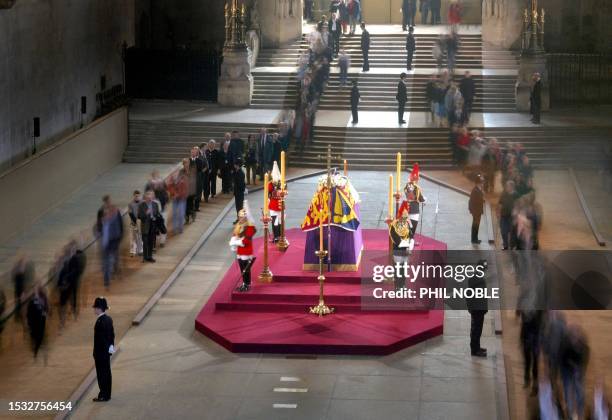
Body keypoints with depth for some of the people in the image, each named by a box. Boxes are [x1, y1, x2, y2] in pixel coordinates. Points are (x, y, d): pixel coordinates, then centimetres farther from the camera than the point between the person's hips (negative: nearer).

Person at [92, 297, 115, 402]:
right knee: (107, 373, 15)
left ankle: (103, 395, 4)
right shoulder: (108, 319, 7)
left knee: (102, 373, -2)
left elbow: (100, 338, -22)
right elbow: (112, 335, 13)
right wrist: (111, 346, 18)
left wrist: (96, 353, -17)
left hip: (101, 353, -9)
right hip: (107, 351, 9)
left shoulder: (100, 321, -21)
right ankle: (107, 394, 23)